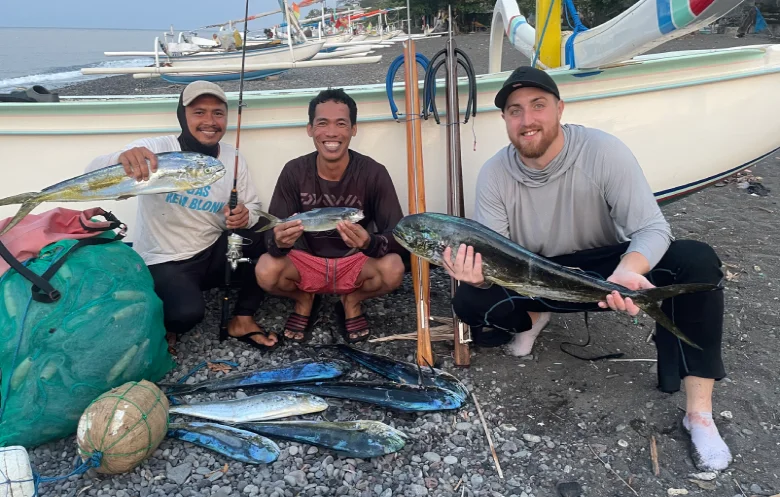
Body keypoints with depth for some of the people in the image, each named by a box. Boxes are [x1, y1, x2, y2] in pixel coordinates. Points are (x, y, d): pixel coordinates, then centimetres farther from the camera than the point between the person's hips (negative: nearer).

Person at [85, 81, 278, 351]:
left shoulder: (233, 159, -2)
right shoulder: (155, 149, -16)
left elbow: (253, 207, 6)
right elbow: (94, 173, -29)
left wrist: (244, 216, -21)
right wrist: (122, 158, -54)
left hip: (213, 253, 5)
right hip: (165, 262, -4)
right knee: (188, 312, -33)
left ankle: (242, 320, -1)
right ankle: (165, 326, 8)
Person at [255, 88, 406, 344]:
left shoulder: (373, 173, -18)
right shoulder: (294, 172, -13)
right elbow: (272, 235, -14)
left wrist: (370, 242, -44)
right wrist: (279, 241, -40)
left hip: (354, 263, 0)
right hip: (307, 261, 1)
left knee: (393, 270, -32)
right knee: (266, 272, -29)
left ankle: (352, 302, 4)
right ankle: (304, 300, 8)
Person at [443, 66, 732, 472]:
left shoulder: (604, 151, -21)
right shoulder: (494, 174, -14)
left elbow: (652, 228, -23)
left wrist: (627, 271, -46)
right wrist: (478, 272, -41)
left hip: (603, 267, -1)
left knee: (696, 260, -27)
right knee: (469, 302, -26)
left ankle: (699, 412, -20)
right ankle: (536, 316, 10)